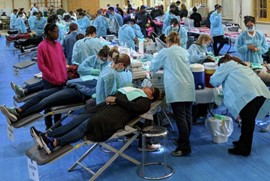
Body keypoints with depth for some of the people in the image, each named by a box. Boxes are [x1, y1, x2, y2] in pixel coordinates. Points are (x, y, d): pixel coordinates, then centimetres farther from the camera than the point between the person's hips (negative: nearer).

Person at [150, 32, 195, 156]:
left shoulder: (165, 52, 4)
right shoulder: (184, 51, 17)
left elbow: (152, 67, 15)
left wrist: (162, 66, 37)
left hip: (176, 89, -5)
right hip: (189, 87, 6)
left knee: (180, 117, -6)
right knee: (187, 115, 11)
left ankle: (184, 147, -6)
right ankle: (184, 139, 24)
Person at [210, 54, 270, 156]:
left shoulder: (225, 65, 14)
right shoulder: (239, 65, 36)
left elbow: (214, 81, 12)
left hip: (248, 94, -8)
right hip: (260, 91, 8)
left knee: (247, 121, -2)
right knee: (249, 120, 17)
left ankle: (244, 149, 5)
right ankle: (243, 143, 30)